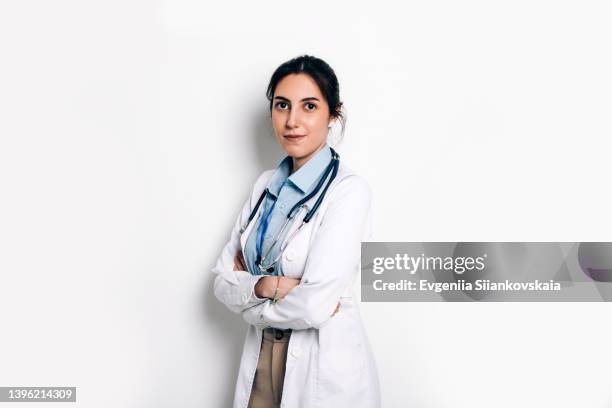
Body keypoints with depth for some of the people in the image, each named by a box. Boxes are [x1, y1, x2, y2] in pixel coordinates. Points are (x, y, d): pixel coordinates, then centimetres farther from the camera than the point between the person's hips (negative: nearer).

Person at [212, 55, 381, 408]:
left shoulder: (348, 190, -17)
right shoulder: (267, 184, 3)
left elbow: (315, 305, -25)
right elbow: (224, 281, 1)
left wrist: (249, 299, -8)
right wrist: (268, 285, -18)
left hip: (325, 367, -5)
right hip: (261, 357, 6)